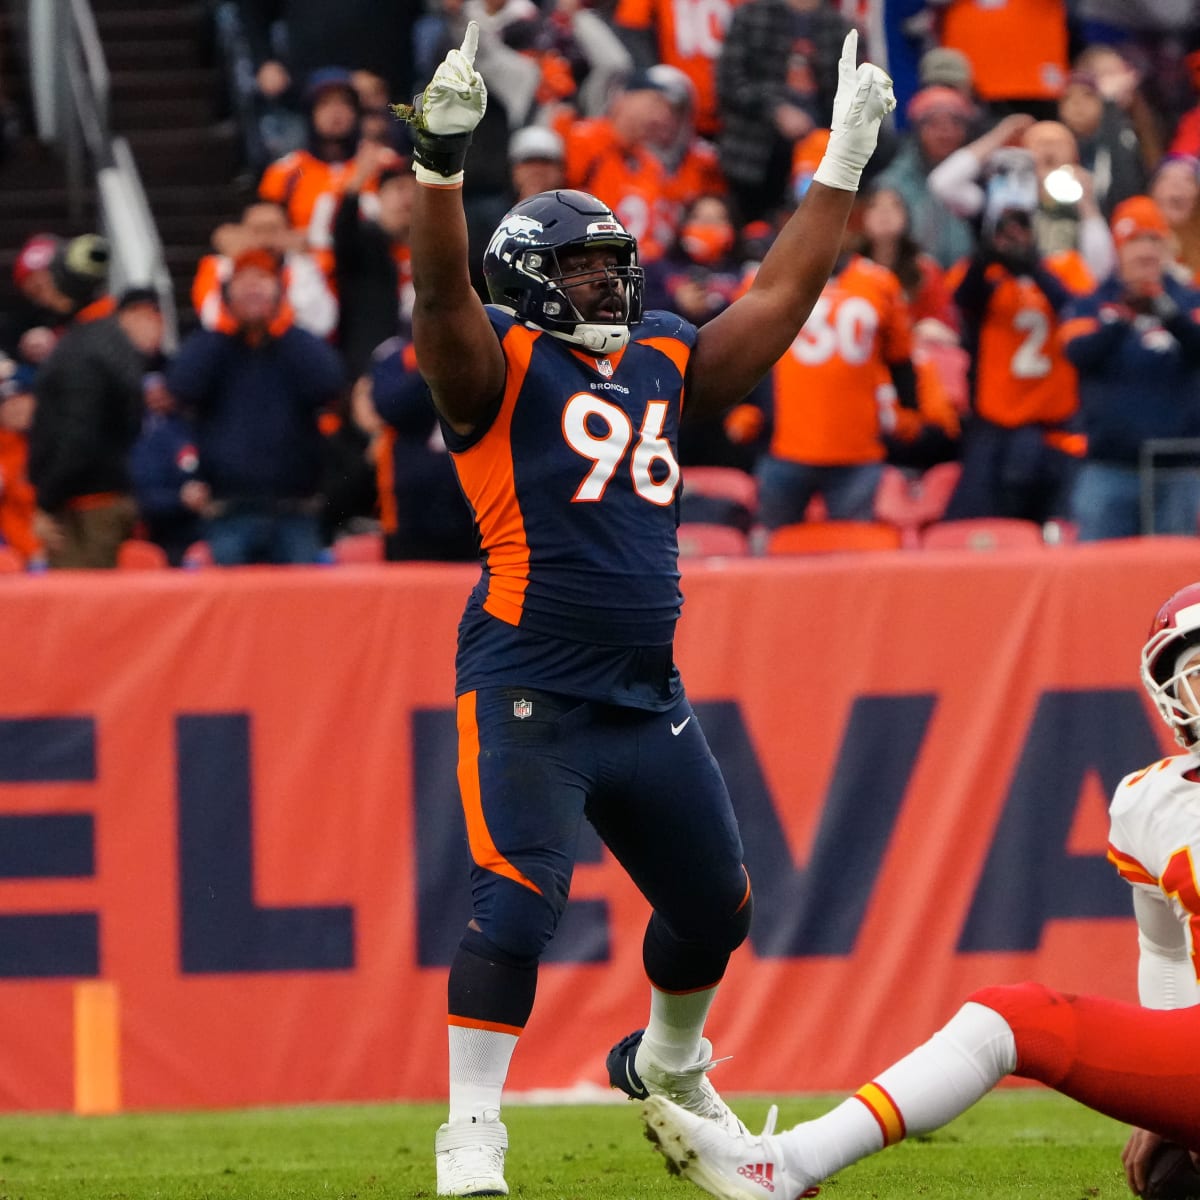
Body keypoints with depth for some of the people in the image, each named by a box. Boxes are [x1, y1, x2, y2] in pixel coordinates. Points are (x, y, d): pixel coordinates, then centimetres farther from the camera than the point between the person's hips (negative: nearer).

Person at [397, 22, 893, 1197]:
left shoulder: (661, 363, 15)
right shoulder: (500, 364, -3)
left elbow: (780, 296, 21)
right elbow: (440, 289, -22)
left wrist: (843, 161, 22)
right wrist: (440, 156, -35)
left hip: (648, 695, 7)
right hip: (530, 691, -7)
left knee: (714, 903, 15)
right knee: (516, 907, -18)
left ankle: (668, 1067, 41)